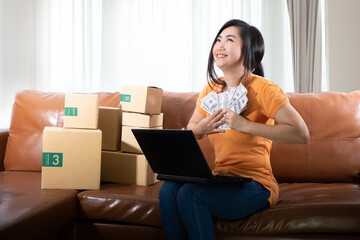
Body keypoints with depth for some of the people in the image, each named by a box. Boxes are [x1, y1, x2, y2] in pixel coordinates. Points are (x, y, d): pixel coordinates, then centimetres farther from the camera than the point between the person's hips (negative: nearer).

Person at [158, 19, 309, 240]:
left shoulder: (263, 89, -10)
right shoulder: (211, 89, 8)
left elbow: (301, 134, -20)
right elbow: (190, 132, 19)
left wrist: (245, 125, -25)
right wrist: (202, 128, -7)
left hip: (255, 185, -5)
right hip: (221, 178, 5)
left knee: (189, 194, -27)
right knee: (169, 189, -22)